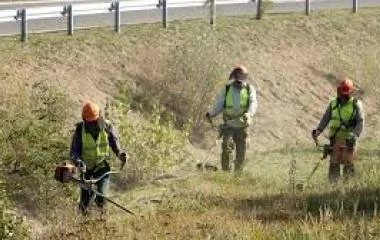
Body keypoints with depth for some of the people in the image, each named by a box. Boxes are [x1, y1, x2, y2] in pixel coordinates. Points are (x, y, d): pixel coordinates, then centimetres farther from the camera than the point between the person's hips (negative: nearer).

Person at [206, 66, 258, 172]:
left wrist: (249, 114, -35)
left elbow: (253, 104, -14)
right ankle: (226, 172, -16)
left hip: (242, 126, 0)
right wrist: (210, 114, -15)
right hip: (229, 125, 0)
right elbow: (219, 106, 4)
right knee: (227, 147, -17)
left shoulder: (250, 89, 1)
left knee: (241, 152, 4)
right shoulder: (226, 89, 4)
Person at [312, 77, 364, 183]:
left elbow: (360, 123, -9)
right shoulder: (333, 104, 8)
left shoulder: (356, 105, -2)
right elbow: (325, 119, 7)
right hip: (335, 139, 3)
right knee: (334, 164, 1)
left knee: (348, 165, -4)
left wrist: (355, 136, -24)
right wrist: (318, 131, -9)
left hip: (349, 140, -3)